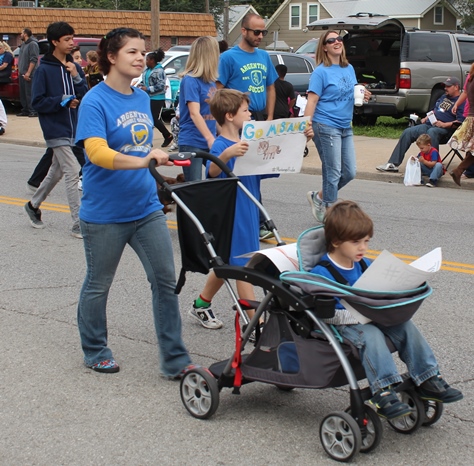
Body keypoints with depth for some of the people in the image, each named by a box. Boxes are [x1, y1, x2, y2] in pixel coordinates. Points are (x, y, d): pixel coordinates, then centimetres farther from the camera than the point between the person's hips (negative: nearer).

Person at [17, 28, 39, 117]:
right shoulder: (23, 45, 20)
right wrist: (20, 71, 18)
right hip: (22, 74, 10)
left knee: (29, 93, -11)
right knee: (23, 93, 10)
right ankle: (25, 110, 16)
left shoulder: (33, 44, -10)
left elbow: (34, 59, -17)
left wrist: (28, 72, -21)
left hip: (29, 75, -10)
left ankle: (33, 111, -9)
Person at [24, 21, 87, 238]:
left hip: (73, 129, 6)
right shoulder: (44, 70, -9)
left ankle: (33, 205, 39)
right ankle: (78, 224, -6)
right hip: (56, 131, -6)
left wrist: (76, 77, -12)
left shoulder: (74, 67, 6)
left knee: (56, 172, 18)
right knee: (72, 174, -10)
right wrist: (63, 100, -17)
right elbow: (37, 102, -9)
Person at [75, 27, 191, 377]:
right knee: (98, 285, 12)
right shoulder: (95, 101, -14)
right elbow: (97, 152, -28)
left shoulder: (142, 99, 7)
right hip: (105, 213, -6)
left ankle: (175, 360, 10)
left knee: (165, 279, 1)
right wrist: (141, 161, -42)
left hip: (146, 208, 6)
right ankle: (95, 351, 32)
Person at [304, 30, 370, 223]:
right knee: (333, 173, -3)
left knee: (349, 172, 9)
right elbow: (312, 100, -14)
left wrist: (363, 96, 1)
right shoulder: (321, 71, -9)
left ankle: (318, 197, 26)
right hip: (326, 126, -7)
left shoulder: (349, 69, 12)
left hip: (346, 127, 8)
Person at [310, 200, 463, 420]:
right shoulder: (321, 272, -15)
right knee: (370, 335, -35)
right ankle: (382, 392, -40)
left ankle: (428, 381, -10)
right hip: (342, 325, -7)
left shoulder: (365, 266, 10)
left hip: (370, 318, 7)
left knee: (404, 325, -14)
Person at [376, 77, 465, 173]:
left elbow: (461, 122, -15)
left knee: (431, 132, -41)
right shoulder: (444, 97, 25)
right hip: (428, 125, 8)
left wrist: (444, 125, -22)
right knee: (407, 132, -8)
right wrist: (426, 118, 17)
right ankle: (393, 164, -13)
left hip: (443, 129, -8)